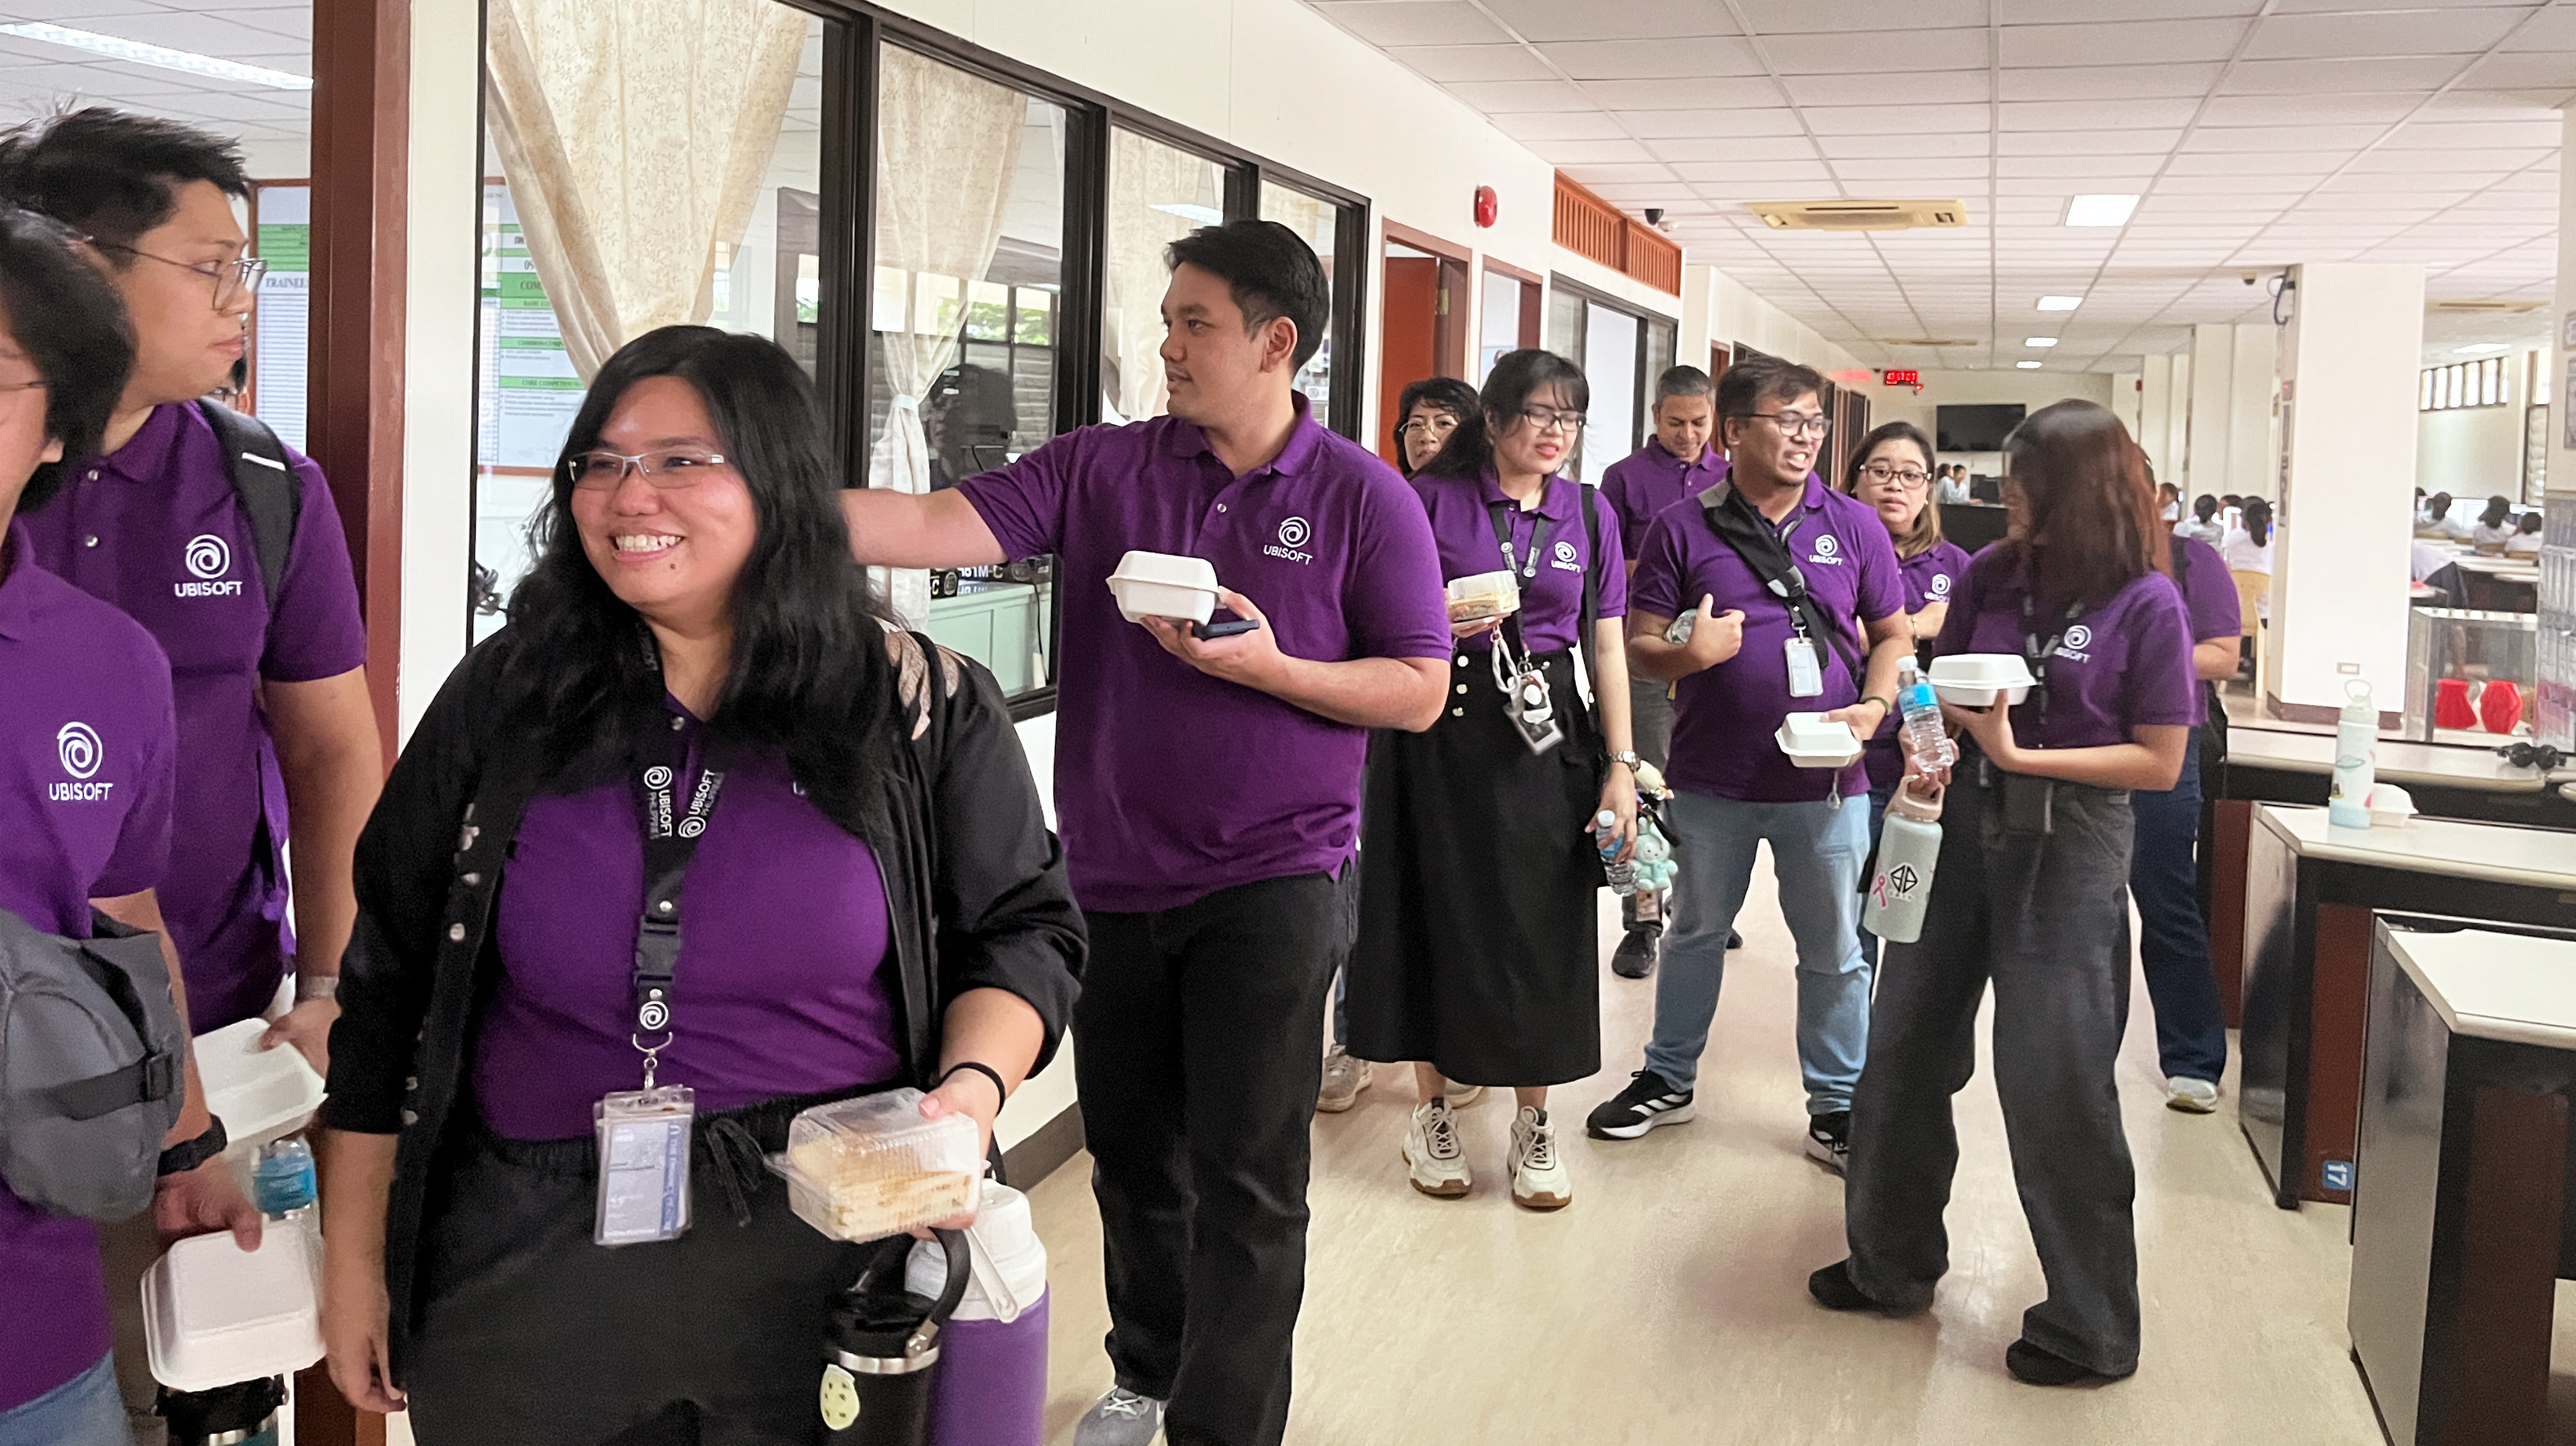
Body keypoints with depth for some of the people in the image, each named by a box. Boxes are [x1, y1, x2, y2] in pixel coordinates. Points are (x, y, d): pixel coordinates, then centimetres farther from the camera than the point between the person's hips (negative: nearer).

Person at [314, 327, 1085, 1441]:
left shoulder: (924, 709, -3)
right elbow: (391, 986, 6)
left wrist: (973, 1087, -16)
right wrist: (354, 1262, 8)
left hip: (829, 1270, -1)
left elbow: (1022, 932, 4)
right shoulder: (503, 703, 1)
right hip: (529, 1279, 2)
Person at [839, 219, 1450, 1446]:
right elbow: (944, 527, -10)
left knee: (1245, 1183, -1)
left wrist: (1269, 668, -18)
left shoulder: (1364, 499, -4)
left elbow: (1420, 693, -4)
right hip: (1112, 882, 4)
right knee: (1131, 1157, 18)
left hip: (1273, 884, -3)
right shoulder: (1101, 470, 1)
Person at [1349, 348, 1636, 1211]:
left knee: (1541, 928, 3)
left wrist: (1621, 767, 2)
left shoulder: (1589, 514, 8)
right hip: (1440, 730, -2)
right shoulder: (1432, 498, -1)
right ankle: (1433, 1112, 21)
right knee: (1440, 917, 4)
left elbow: (1606, 647, 8)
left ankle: (1534, 1125, 18)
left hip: (1547, 736, 2)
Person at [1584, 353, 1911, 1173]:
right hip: (1713, 780, 0)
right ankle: (1667, 1080, 32)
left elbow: (1892, 634, 10)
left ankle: (1837, 1106, 22)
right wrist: (1689, 654, -22)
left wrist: (1875, 704, -8)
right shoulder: (1683, 529, -1)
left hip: (1826, 781, 1)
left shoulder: (1854, 527, 3)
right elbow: (1638, 646, -1)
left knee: (1834, 951, 8)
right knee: (1699, 933, 16)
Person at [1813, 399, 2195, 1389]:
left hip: (2068, 846, -5)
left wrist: (2019, 753, -19)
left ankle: (2089, 1326, 16)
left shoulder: (2147, 605, -11)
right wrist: (1951, 716, -10)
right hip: (1964, 823, 6)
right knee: (1903, 1051, 12)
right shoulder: (1992, 575, 1)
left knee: (2052, 1082, -1)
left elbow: (2160, 763, -11)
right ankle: (1893, 1262, 32)